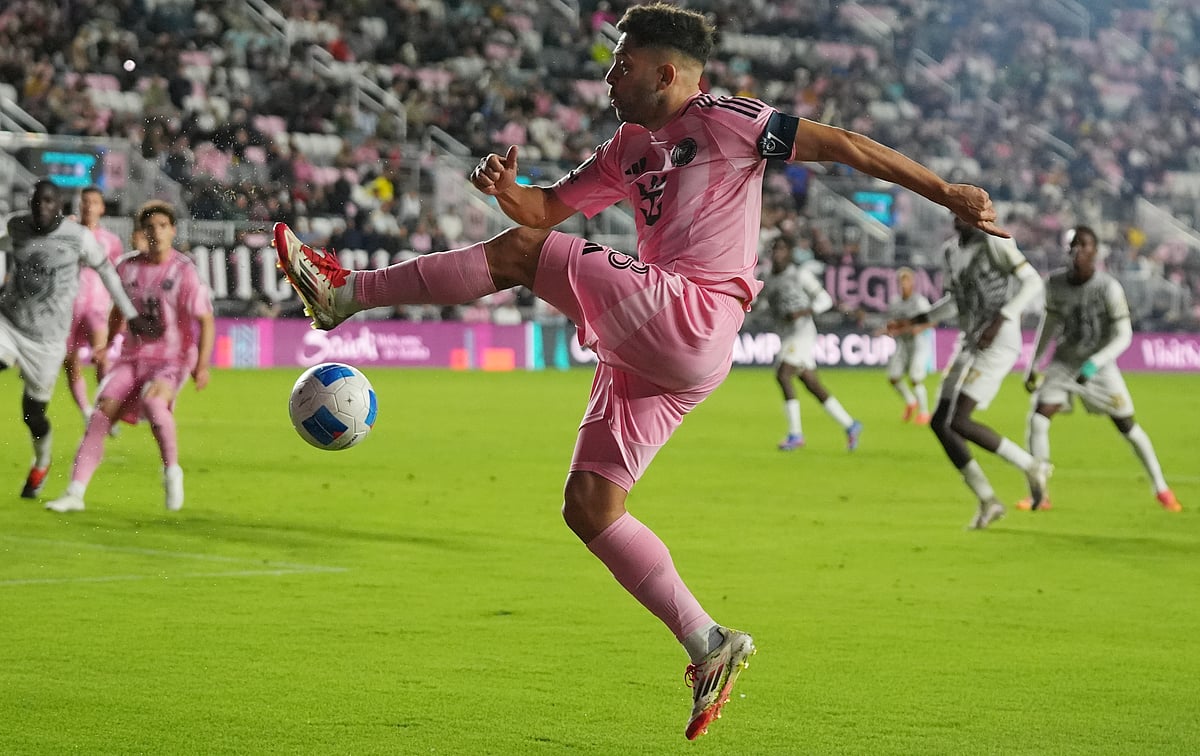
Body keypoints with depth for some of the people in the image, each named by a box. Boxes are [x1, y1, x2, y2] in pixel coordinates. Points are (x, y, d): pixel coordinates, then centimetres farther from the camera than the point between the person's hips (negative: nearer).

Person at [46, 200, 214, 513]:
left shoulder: (184, 271, -10)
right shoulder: (128, 267, 4)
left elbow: (205, 320, -9)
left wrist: (202, 364, -20)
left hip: (172, 361, -4)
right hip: (133, 358, 5)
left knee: (152, 400, -35)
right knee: (101, 414, -11)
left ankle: (172, 470, -14)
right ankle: (75, 493, -8)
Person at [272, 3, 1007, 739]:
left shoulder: (723, 121, 1)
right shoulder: (630, 147, 24)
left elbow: (842, 144, -2)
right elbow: (549, 208, 27)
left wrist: (947, 192, -7)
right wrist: (504, 188, 3)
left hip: (691, 323, -9)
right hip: (646, 348, 9)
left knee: (522, 255, -14)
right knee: (588, 507, 3)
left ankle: (346, 293, -10)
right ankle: (711, 647, 5)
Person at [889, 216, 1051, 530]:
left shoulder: (995, 243, -11)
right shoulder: (952, 251, 14)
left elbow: (1033, 282, -15)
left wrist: (1000, 320, -24)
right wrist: (914, 321, 22)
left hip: (998, 344, -9)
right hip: (969, 345, 9)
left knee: (957, 422, -16)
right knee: (939, 422, 4)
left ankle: (1032, 466, -2)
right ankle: (988, 501, 11)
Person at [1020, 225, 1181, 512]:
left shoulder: (1109, 288, -20)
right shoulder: (1056, 283, -8)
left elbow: (1123, 336, -18)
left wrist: (1094, 363, -31)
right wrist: (1033, 365, 10)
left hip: (1099, 365, -3)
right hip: (1064, 362, 3)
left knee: (1127, 426, 1)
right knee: (1037, 421, -14)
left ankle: (1161, 488, 19)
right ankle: (1039, 495, -4)